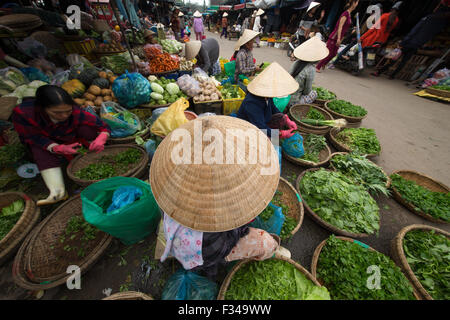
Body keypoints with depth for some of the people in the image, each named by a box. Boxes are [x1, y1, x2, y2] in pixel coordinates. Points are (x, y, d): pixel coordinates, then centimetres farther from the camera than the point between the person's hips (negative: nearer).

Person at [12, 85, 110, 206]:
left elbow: (104, 128, -29)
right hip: (46, 143, 1)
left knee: (87, 128, -29)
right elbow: (33, 138, -24)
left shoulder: (76, 113, -32)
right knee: (41, 151, -33)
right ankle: (57, 191, -34)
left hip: (71, 139, 0)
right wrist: (58, 148, -44)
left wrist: (100, 140, -52)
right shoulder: (22, 113, -29)